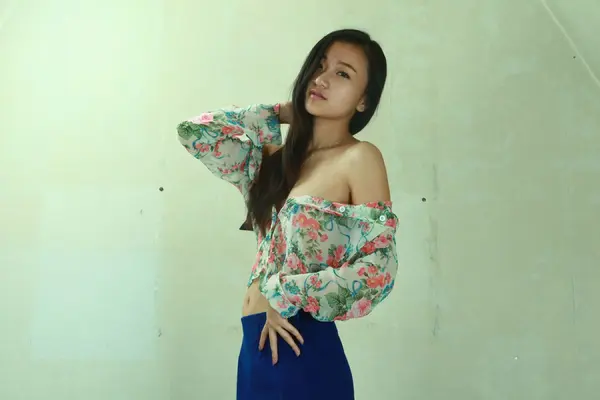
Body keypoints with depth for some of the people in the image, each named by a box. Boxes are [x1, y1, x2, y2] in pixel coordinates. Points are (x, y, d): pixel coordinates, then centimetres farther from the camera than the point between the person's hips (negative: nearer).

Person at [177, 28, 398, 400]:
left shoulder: (360, 157, -9)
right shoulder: (280, 157, 9)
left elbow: (380, 267, -14)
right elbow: (195, 132, 11)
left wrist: (284, 293, -13)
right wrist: (280, 114, 9)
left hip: (302, 349, -6)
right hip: (257, 344, 6)